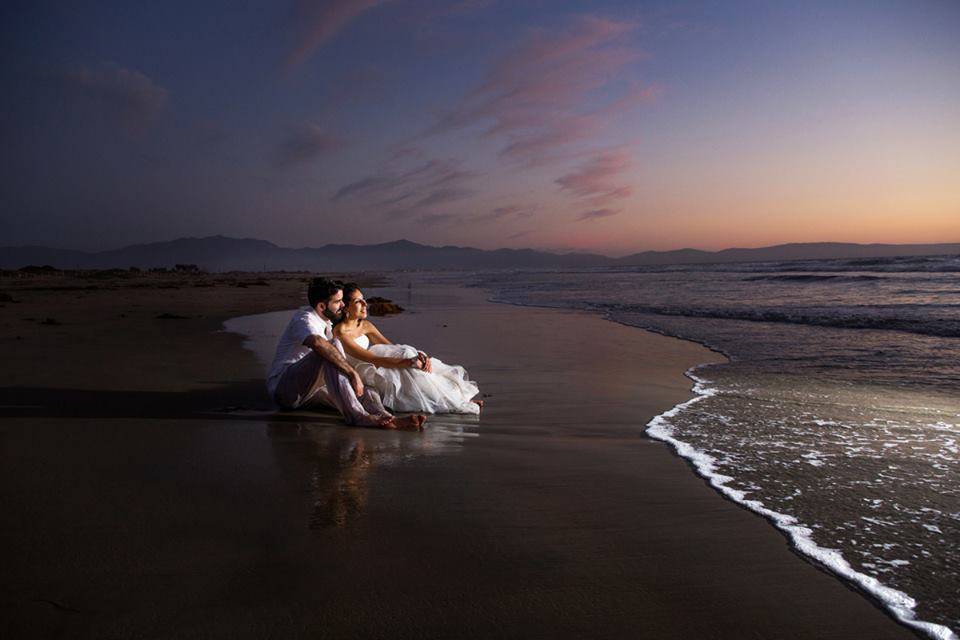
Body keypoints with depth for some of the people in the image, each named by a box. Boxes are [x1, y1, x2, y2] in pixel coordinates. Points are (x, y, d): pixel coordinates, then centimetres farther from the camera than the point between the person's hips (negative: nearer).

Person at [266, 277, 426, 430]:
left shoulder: (327, 323, 15)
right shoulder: (304, 319, -14)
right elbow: (318, 343, -37)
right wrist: (353, 373, -37)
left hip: (308, 390, 8)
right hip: (283, 386, -8)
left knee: (367, 392, -14)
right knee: (333, 346, -32)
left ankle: (384, 418, -47)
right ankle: (356, 415, -42)